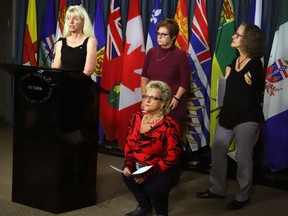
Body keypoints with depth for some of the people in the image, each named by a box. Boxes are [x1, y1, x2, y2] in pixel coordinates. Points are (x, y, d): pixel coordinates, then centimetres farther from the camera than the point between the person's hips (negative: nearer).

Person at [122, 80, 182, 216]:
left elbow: (171, 158, -20)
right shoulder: (136, 118, -1)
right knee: (127, 175, -22)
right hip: (138, 166, 6)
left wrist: (148, 174, -25)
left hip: (164, 171, -5)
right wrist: (128, 165, -9)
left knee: (153, 186, -31)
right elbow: (129, 144, 9)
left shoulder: (169, 126, -19)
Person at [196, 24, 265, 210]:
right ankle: (217, 189, 28)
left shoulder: (255, 63, -11)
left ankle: (243, 196, 19)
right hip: (228, 114, 8)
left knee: (243, 158, 3)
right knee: (217, 151, 12)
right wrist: (228, 77, 7)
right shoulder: (234, 62, 11)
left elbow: (258, 93, -10)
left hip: (247, 118, -8)